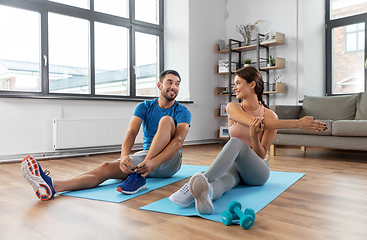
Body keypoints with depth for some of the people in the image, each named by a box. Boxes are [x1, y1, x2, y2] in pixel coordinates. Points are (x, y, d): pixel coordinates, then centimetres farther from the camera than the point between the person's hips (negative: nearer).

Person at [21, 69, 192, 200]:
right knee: (106, 168, -25)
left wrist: (154, 163, -41)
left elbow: (178, 140, -23)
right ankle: (52, 186, -46)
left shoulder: (182, 112, -5)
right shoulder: (144, 107, 4)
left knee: (166, 120, -29)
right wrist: (124, 156, -37)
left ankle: (139, 176, -40)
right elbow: (132, 132, -13)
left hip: (169, 161, -2)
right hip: (145, 154, 3)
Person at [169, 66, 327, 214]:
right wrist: (297, 124, -27)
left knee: (236, 142, -35)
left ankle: (194, 185, -53)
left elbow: (260, 155, -9)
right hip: (233, 165, 2)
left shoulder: (270, 116, -6)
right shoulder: (232, 108, -2)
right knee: (226, 180, -37)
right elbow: (256, 122, -22)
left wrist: (254, 137, -31)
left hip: (257, 170, -2)